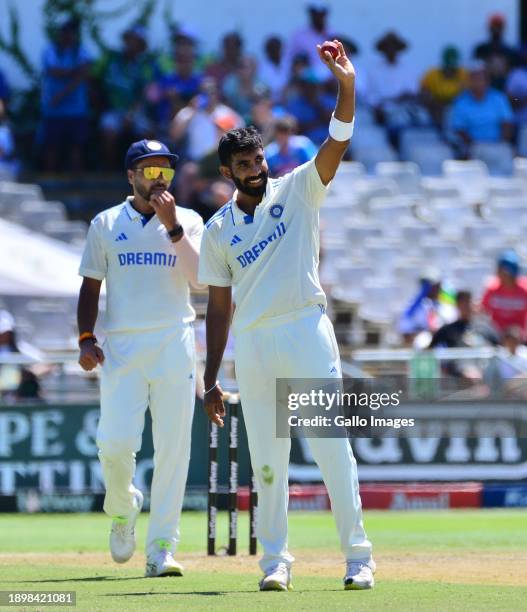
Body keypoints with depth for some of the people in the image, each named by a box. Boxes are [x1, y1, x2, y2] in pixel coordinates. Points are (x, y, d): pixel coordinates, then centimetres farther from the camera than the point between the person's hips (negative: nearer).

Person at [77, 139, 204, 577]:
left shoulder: (188, 222, 9)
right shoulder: (106, 224, 10)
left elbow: (199, 277, -6)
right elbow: (90, 286, 10)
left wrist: (173, 227, -13)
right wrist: (86, 338, -3)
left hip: (173, 343, 0)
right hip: (121, 344, 0)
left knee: (172, 446, -4)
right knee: (116, 442, -11)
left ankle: (162, 548, 0)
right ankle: (122, 509, 21)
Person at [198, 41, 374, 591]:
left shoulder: (296, 191, 6)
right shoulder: (218, 229, 12)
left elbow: (337, 143, -9)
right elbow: (218, 304, 13)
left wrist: (346, 86, -26)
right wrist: (210, 380, 9)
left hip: (306, 332, -3)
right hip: (252, 346, 3)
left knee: (332, 448, -7)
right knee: (266, 461, 4)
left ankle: (358, 557, -4)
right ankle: (275, 561, 11)